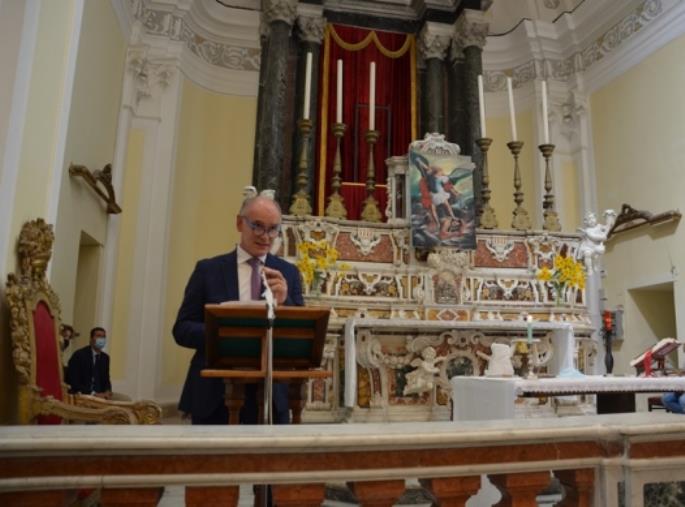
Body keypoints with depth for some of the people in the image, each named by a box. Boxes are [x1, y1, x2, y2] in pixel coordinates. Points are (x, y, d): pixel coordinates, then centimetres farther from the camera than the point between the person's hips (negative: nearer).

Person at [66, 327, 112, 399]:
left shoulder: (105, 357, 9)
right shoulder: (79, 355, -10)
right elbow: (73, 382, -15)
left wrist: (107, 392, -8)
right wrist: (94, 394, -21)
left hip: (99, 395, 6)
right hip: (80, 396, -5)